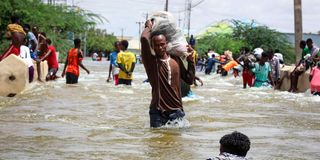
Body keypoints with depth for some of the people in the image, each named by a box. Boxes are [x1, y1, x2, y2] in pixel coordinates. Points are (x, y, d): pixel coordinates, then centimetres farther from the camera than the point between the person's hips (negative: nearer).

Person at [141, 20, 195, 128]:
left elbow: (189, 80, 13)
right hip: (158, 111, -3)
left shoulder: (176, 60, 12)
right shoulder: (151, 61, -3)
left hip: (176, 111, 4)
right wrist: (148, 27, 1)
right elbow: (144, 39, -19)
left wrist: (190, 59, 8)